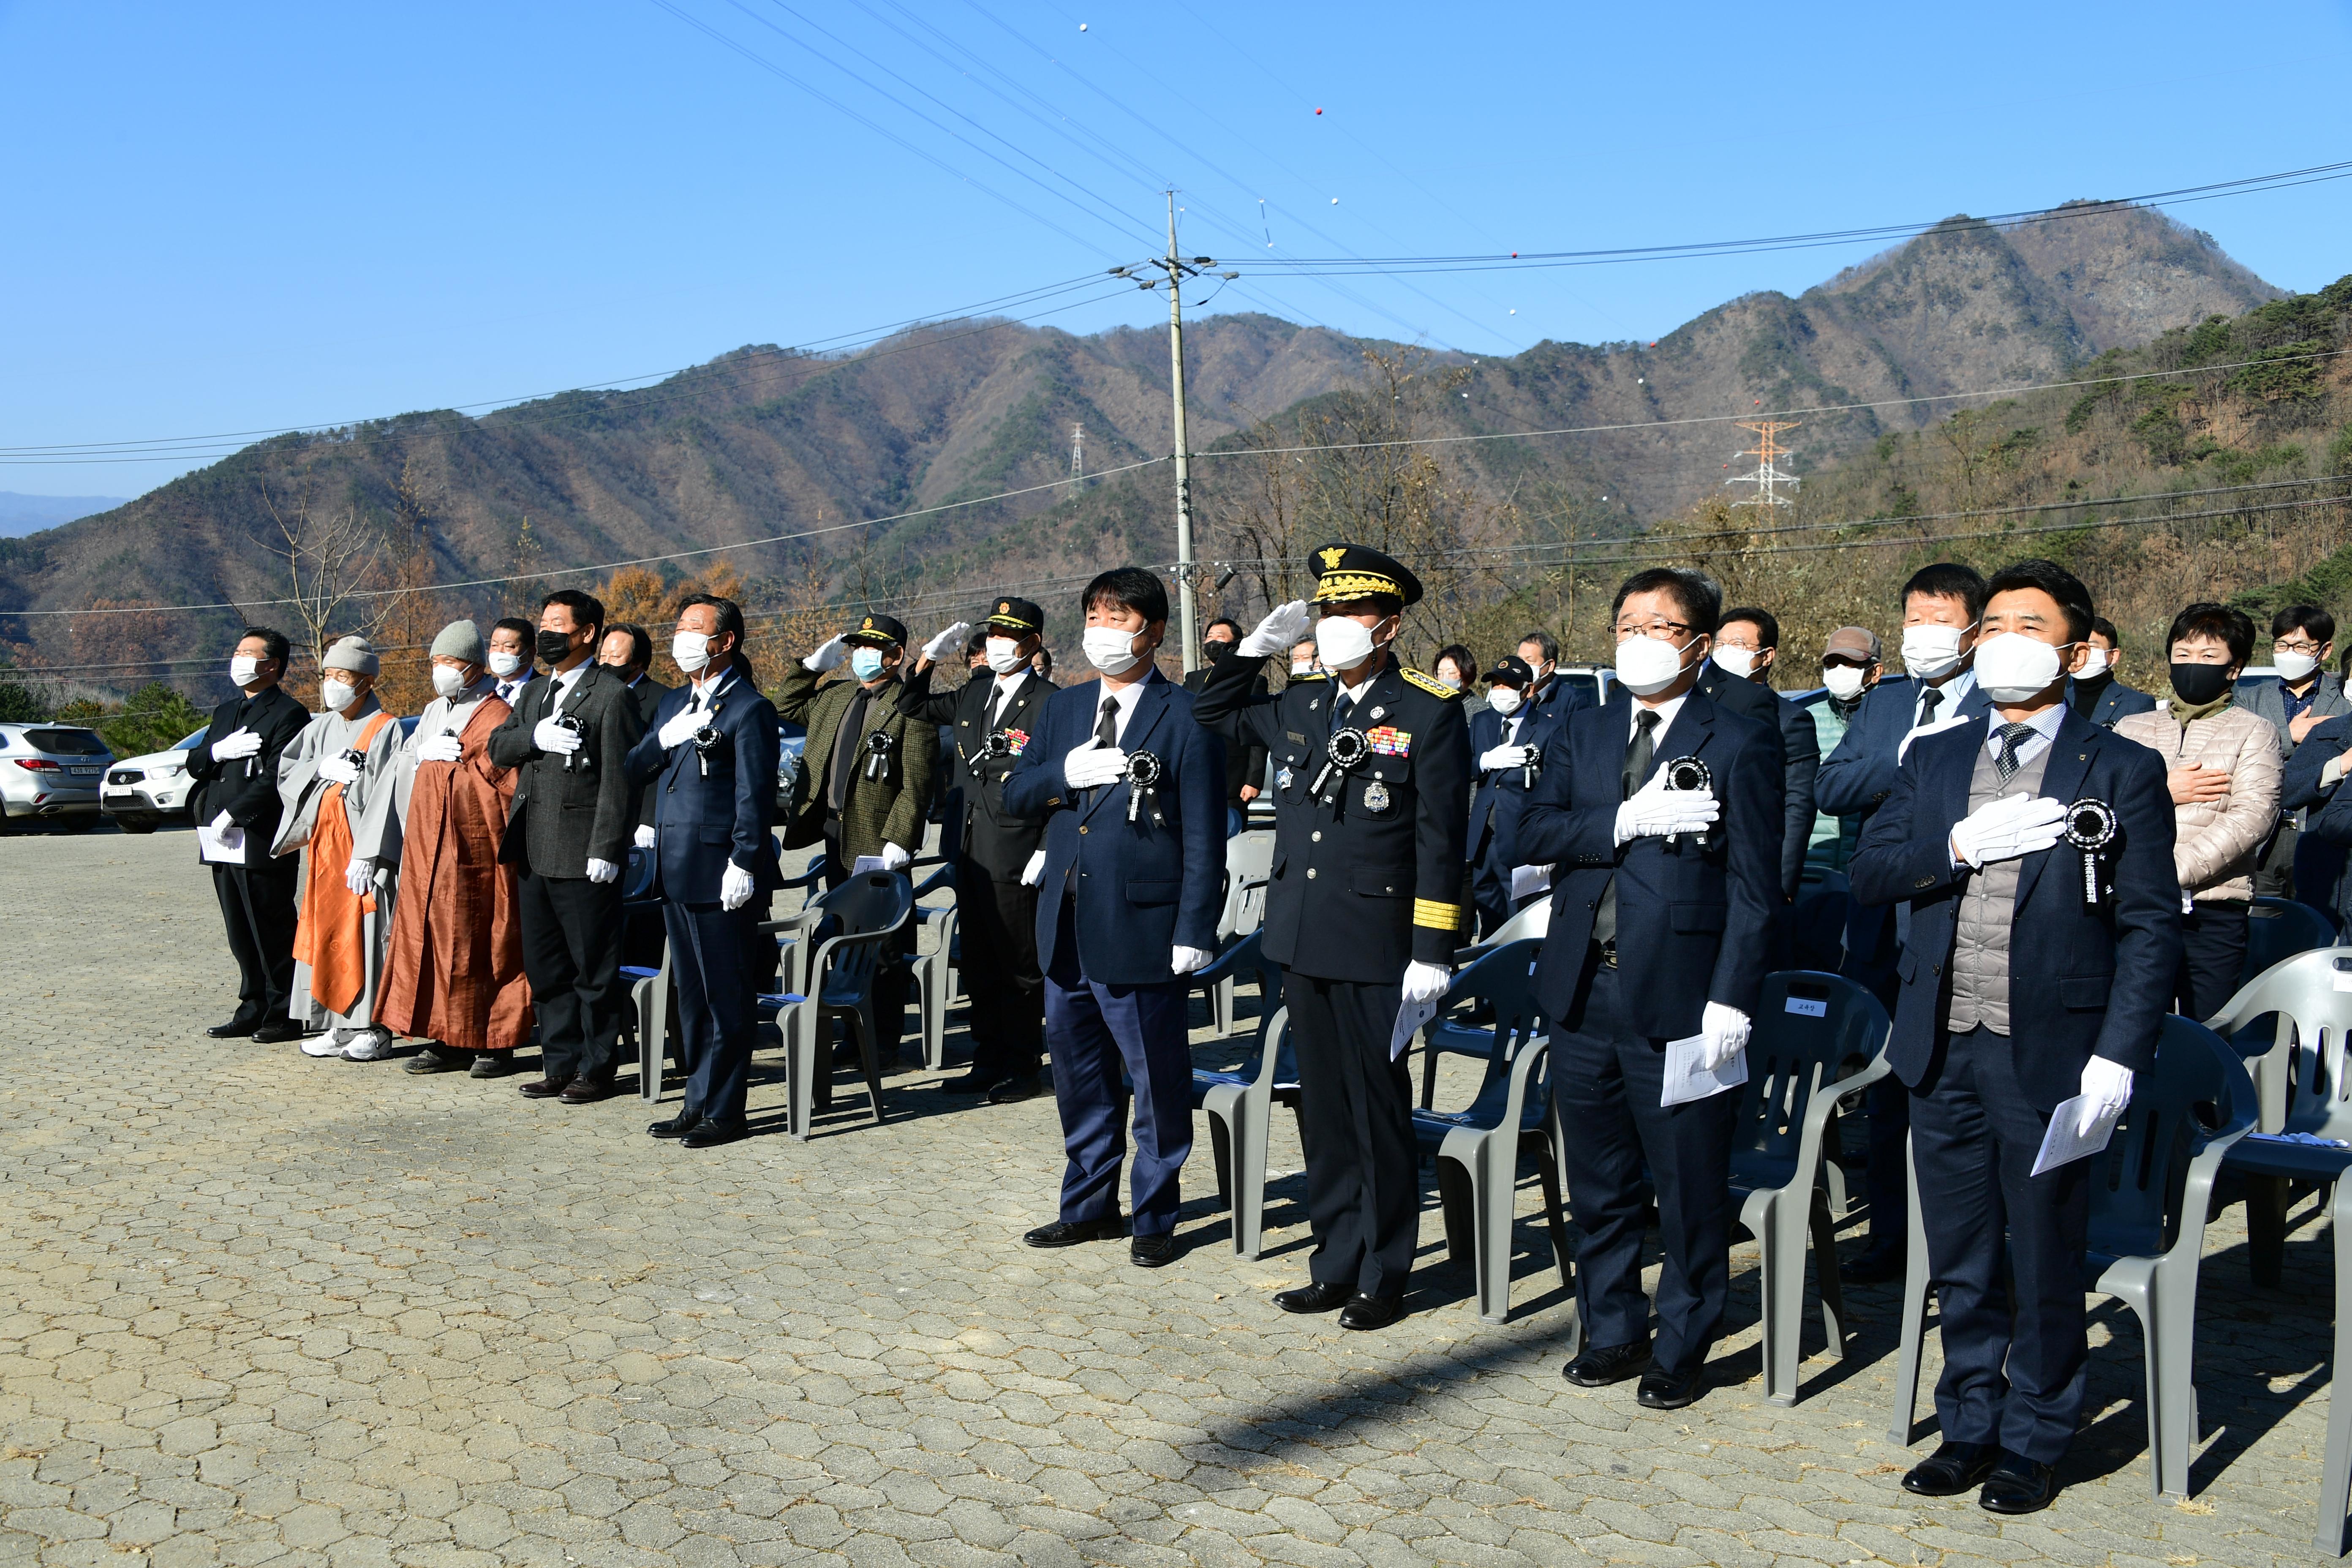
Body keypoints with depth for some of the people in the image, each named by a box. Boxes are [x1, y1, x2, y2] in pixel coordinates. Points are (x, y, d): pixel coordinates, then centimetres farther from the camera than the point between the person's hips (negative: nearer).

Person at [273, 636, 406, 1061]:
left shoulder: (386, 729, -6)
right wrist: (323, 768, -9)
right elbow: (286, 772, 11)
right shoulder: (322, 728, 14)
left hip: (362, 845, -7)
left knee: (363, 933, -6)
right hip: (322, 843, 7)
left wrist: (367, 854, -19)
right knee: (324, 932, 7)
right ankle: (336, 1025, 13)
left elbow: (385, 795, -13)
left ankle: (372, 1029, -1)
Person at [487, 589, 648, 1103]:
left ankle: (596, 1069, 11)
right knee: (545, 968, 13)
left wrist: (606, 849, -18)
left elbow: (619, 778, -13)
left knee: (593, 969, 1)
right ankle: (560, 1064, 23)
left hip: (584, 858, -8)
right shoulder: (535, 693, 19)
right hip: (534, 854, 8)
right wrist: (534, 737, -11)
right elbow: (498, 747, 10)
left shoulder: (611, 695, -7)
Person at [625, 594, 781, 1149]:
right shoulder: (672, 703, 18)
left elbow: (755, 795, -12)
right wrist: (663, 739, -7)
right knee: (690, 995, 14)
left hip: (722, 875, -8)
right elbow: (634, 770, 13)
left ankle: (725, 1111, 5)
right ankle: (698, 1101, 23)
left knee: (727, 997, -1)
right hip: (676, 872, 8)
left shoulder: (748, 708, -8)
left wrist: (744, 865, -17)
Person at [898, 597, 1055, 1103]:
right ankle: (989, 1062, 24)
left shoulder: (1048, 703, -8)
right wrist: (929, 658, 10)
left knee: (1020, 965, 2)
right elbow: (913, 706, 26)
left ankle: (1023, 1067, 13)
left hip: (1015, 853, -7)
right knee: (980, 965, 13)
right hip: (970, 850, 7)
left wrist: (1047, 854, -15)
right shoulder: (974, 694, 13)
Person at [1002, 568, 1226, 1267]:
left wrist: (1194, 932, -14)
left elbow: (1203, 835, -9)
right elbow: (1015, 794, 11)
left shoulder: (1185, 717, -6)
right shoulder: (1064, 707, 13)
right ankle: (1089, 1205, 32)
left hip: (1142, 928, -6)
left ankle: (1155, 1217, 19)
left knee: (1158, 1081, 4)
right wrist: (1066, 774, -10)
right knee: (1079, 1074, 16)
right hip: (1068, 923, 6)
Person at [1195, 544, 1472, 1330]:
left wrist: (1433, 953, -12)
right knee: (1324, 1111, 13)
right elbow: (1215, 712, 26)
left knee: (1379, 1113, 4)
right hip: (1302, 942, 6)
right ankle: (1336, 1265, 25)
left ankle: (1384, 1277, 17)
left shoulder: (1430, 713, -7)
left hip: (1376, 948, -6)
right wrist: (1260, 644, 11)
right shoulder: (1299, 704, 10)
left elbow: (1440, 842, -9)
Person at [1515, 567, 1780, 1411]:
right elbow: (1534, 830, 0)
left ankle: (1682, 1348, 22)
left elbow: (1754, 886, -7)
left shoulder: (1740, 742, -3)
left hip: (1679, 998, -5)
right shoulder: (1586, 731, 12)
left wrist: (1730, 1000, -14)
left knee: (1690, 1190, 5)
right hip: (1584, 992, 5)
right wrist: (1627, 820, -15)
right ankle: (1612, 1330, 32)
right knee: (1599, 1183, 16)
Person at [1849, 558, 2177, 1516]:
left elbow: (2152, 926, -5)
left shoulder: (2121, 771, -2)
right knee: (1961, 1265, 15)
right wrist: (1961, 845, -15)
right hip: (1944, 1046, 4)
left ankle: (2032, 1444, 25)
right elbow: (1868, 875, 2)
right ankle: (1969, 1427, 30)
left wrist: (2120, 1054, -13)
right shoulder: (1932, 762, 10)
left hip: (2050, 1052, -4)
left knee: (2046, 1267, 8)